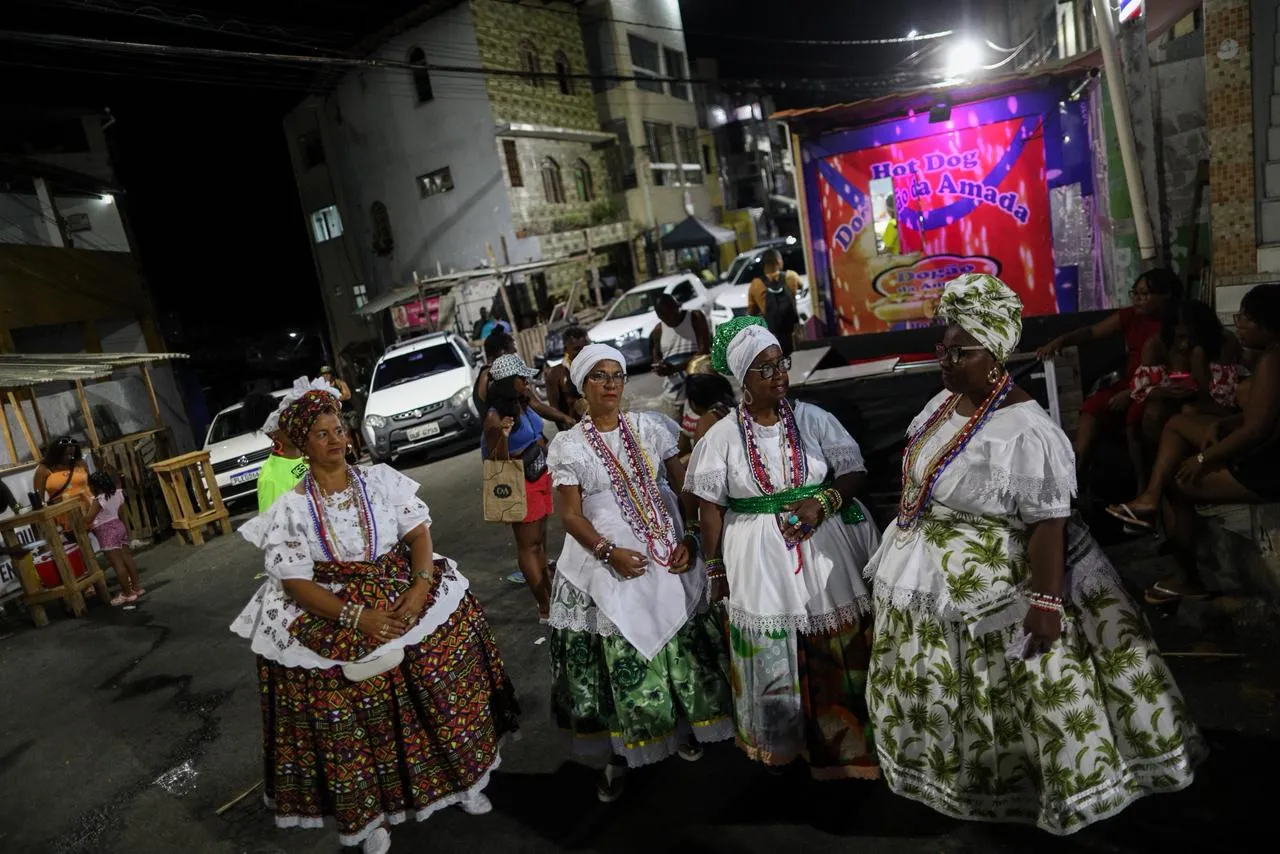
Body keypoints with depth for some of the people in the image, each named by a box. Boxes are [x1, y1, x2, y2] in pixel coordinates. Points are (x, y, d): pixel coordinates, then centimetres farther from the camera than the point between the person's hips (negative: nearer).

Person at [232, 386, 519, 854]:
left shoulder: (381, 479, 1)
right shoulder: (290, 509, -5)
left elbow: (419, 532, -1)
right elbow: (296, 582, -9)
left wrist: (421, 588, -18)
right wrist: (357, 617, -21)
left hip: (405, 596, 2)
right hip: (332, 615, -1)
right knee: (356, 726, -2)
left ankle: (461, 778, 20)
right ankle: (368, 815, 21)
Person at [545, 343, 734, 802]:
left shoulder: (650, 427, 3)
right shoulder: (569, 445, -2)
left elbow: (684, 487, 4)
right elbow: (571, 515, -4)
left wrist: (689, 539, -7)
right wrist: (609, 551, -17)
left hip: (665, 557, 2)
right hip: (606, 563, -2)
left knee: (679, 645, 11)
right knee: (619, 657, 4)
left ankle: (683, 726, 35)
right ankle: (620, 752, 23)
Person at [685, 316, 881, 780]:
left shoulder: (813, 419, 0)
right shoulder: (723, 436, -3)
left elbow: (852, 470, 2)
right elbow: (710, 507, 0)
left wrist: (823, 501, -17)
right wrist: (715, 568, 1)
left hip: (822, 546, 1)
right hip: (760, 559, -1)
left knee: (839, 651, 10)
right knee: (773, 658, 8)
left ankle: (848, 738, 32)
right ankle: (782, 740, 31)